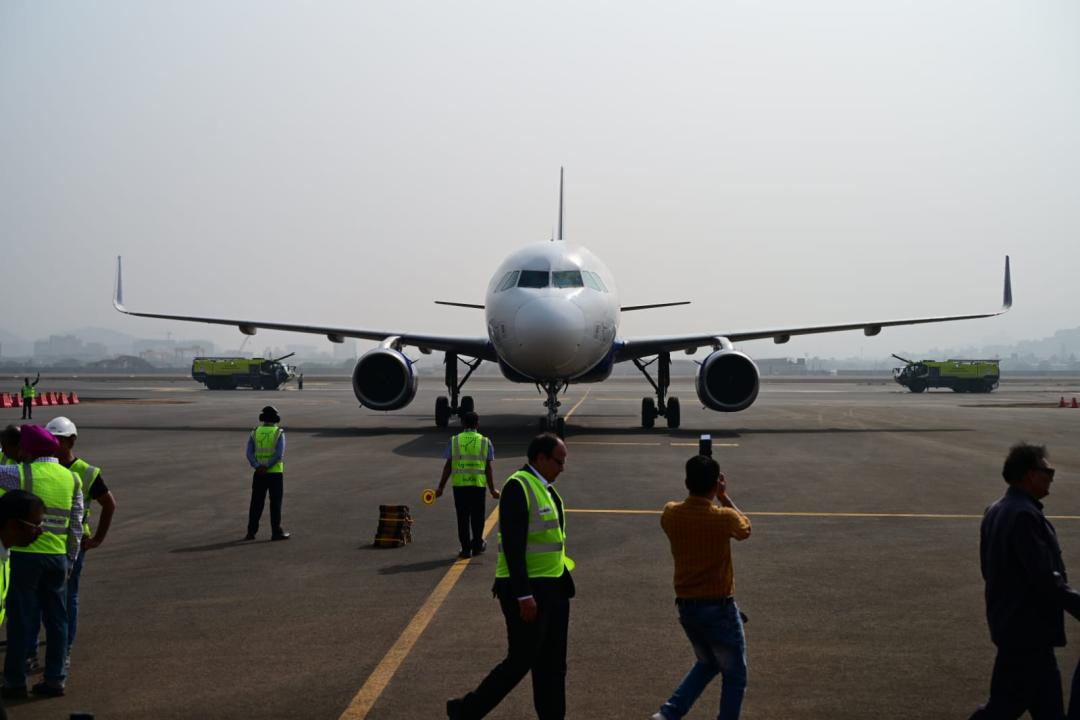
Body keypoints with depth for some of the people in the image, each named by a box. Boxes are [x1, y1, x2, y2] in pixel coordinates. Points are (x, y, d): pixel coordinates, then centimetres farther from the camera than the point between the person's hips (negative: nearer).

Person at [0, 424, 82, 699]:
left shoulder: (22, 474, -10)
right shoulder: (72, 478, 5)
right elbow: (76, 526, 7)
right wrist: (70, 559, 14)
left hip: (27, 555, -4)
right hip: (58, 556, 4)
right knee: (55, 618, 10)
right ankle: (55, 678, 13)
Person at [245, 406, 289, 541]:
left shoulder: (255, 433, 2)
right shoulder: (279, 433, -7)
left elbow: (250, 454, -9)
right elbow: (279, 455, -19)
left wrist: (259, 468, -18)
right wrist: (267, 467, -18)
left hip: (259, 474, 3)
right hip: (275, 473, -3)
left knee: (256, 503, 10)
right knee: (275, 503, 3)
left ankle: (251, 532, 8)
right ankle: (276, 532, 3)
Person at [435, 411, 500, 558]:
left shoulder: (454, 441, 3)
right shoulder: (485, 442, 3)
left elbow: (448, 466, 1)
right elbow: (488, 468, 1)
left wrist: (440, 487, 6)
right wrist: (492, 489, 8)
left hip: (459, 484, 0)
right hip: (478, 484, 0)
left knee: (462, 517, 6)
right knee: (477, 516, 14)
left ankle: (466, 548, 6)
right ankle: (477, 545, 25)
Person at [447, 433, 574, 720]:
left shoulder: (545, 487, 11)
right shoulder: (518, 486, -17)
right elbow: (512, 545, -22)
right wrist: (523, 595, -25)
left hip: (553, 587, 9)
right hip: (527, 590, -9)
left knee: (552, 664, 12)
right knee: (521, 661, -2)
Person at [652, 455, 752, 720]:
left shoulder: (670, 514, -6)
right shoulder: (724, 518, -18)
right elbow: (745, 528, 6)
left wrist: (697, 487, 15)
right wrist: (723, 497, 11)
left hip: (686, 606, 6)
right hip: (718, 608, -5)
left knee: (707, 664, 26)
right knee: (735, 676, 12)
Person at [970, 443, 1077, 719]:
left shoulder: (995, 511, 10)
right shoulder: (1025, 515, -21)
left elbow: (989, 568, 15)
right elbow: (1045, 578, -24)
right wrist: (1075, 603, -17)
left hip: (1008, 620, 10)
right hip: (1028, 628, -10)